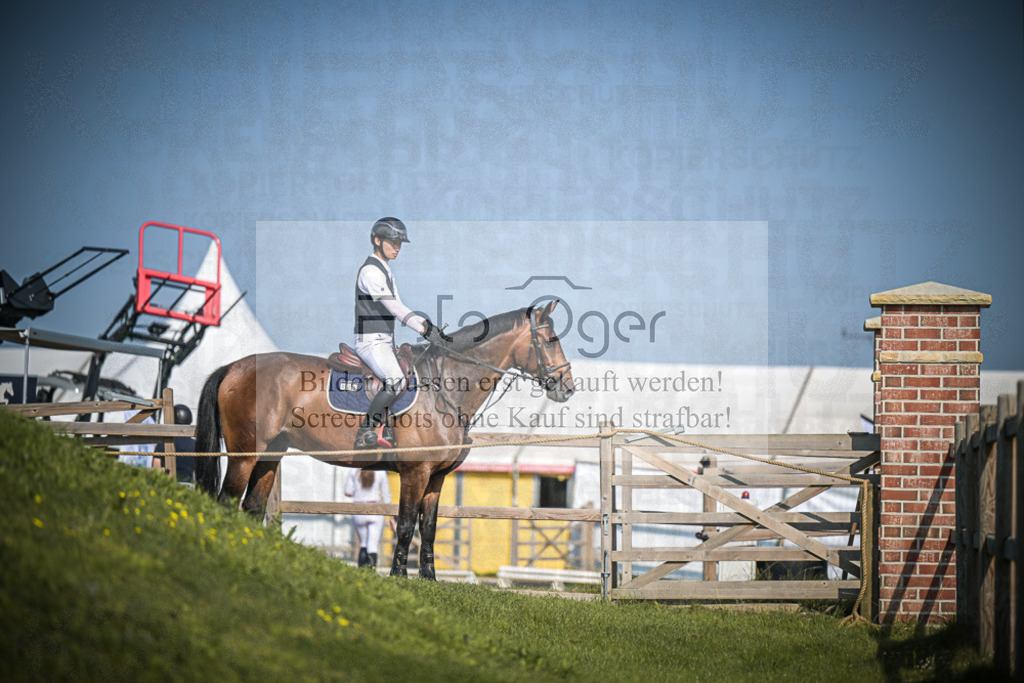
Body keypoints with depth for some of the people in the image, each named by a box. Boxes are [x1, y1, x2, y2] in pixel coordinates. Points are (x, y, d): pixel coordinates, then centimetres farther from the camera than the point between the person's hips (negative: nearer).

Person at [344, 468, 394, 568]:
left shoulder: (353, 471, 0)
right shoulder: (381, 472, -1)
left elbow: (348, 493, 0)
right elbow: (386, 496, 3)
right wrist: (391, 517, 9)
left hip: (358, 512, 2)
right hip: (375, 512, -2)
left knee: (363, 544, 20)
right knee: (372, 547, -6)